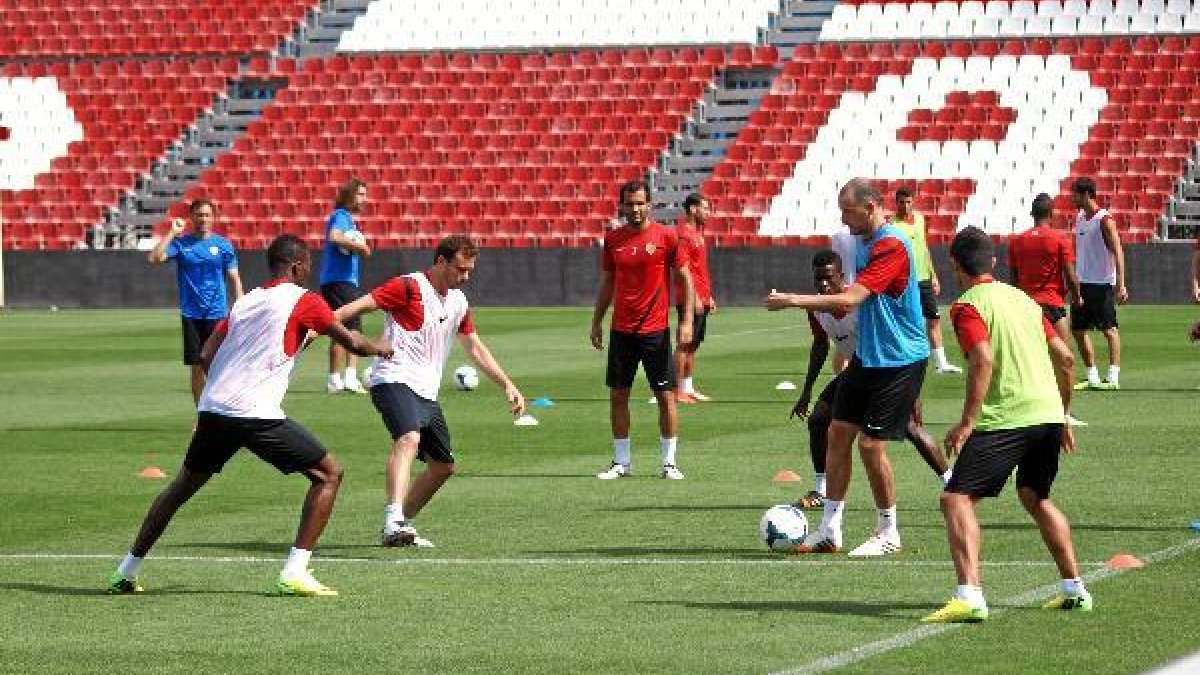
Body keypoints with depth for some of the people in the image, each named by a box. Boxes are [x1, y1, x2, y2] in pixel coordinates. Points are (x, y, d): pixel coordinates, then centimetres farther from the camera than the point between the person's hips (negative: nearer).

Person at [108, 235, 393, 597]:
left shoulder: (245, 302, 20)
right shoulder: (304, 300, 3)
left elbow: (205, 356, 17)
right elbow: (351, 342, 8)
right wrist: (379, 348, 29)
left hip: (212, 408, 7)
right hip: (257, 414, -7)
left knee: (184, 485, 26)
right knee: (329, 474, 4)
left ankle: (127, 572, 29)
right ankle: (294, 573, -6)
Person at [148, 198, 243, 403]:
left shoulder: (222, 244, 4)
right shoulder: (181, 243, 4)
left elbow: (234, 279, 6)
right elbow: (155, 258, -10)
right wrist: (172, 233, -12)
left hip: (217, 315, -1)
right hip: (191, 315, 1)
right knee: (197, 368, 4)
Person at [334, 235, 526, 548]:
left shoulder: (458, 302, 17)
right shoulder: (409, 287, -7)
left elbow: (475, 349, 28)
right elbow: (361, 305, -15)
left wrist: (507, 385, 26)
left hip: (426, 392, 9)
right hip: (394, 379, -9)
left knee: (443, 466, 11)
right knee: (409, 439, -33)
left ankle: (402, 526, 25)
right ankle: (394, 520, -48)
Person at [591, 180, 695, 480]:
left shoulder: (665, 236, -5)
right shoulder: (612, 239, 6)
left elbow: (685, 280, -1)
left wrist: (687, 320, -8)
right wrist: (597, 321, 13)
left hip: (656, 330, -3)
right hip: (621, 329, 3)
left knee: (666, 396, -1)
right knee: (618, 395, 5)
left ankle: (669, 463, 7)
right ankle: (621, 461, 14)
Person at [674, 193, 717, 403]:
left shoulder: (698, 232, 17)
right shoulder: (684, 234, -13)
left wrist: (709, 296, 21)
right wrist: (694, 297, -23)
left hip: (701, 300, 10)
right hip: (690, 299, -10)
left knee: (693, 345, 12)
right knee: (686, 344, -7)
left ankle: (688, 388, 16)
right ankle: (679, 390, -5)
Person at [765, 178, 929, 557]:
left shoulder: (891, 246, -22)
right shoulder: (865, 241, 8)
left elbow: (849, 299, -27)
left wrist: (793, 301, -22)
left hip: (899, 361, -9)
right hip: (866, 355, 9)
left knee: (871, 444, -8)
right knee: (838, 433, 7)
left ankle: (888, 535, 8)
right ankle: (829, 530, 14)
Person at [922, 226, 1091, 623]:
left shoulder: (968, 306, -4)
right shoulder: (1023, 299, 19)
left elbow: (983, 359, -20)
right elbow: (1065, 357, 19)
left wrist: (967, 422, -18)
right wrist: (1062, 417, 28)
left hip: (1005, 419, -8)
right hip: (1049, 413, 8)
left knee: (957, 499, -7)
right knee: (1035, 497, 28)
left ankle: (970, 596, -24)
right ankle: (1075, 590, 29)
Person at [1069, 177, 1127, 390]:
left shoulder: (1105, 220, -11)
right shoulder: (1079, 218, 13)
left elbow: (1117, 252, -16)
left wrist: (1121, 284, -22)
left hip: (1102, 283, -8)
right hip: (1082, 283, 8)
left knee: (1109, 329, -5)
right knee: (1078, 330, 8)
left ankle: (1113, 378, -6)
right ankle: (1092, 377, 16)